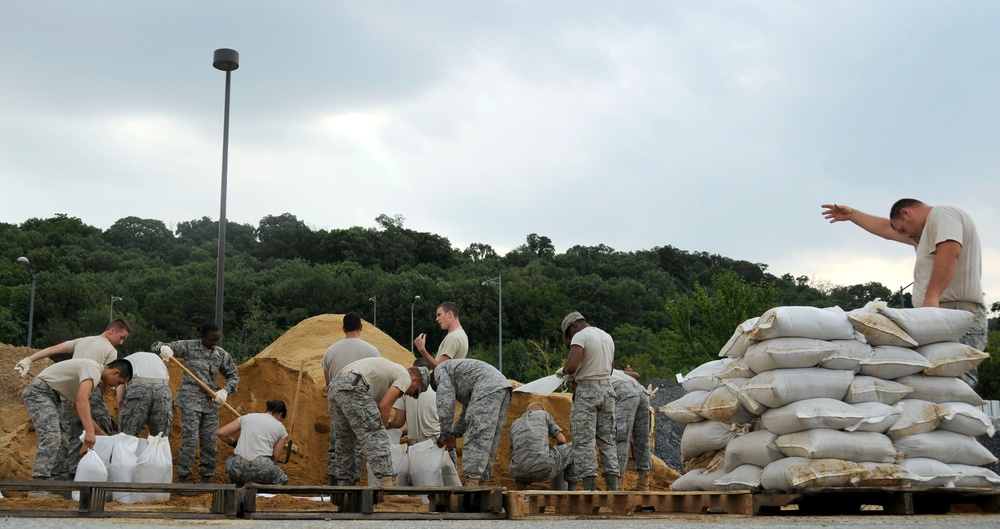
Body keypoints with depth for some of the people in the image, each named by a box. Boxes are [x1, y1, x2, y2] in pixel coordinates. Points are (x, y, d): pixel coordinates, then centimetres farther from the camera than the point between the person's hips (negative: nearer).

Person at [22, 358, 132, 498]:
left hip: (47, 395, 11)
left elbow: (77, 407, 25)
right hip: (39, 392, -11)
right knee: (51, 437, -23)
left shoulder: (91, 373, 17)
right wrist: (90, 431, -40)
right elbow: (82, 400, -32)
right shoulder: (93, 370, -16)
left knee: (60, 441, 11)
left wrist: (101, 433, 25)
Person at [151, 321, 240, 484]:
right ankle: (183, 478, -2)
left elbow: (233, 375, 16)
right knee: (190, 440, -12)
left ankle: (206, 479, 17)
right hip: (190, 400, -4)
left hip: (210, 403, 4)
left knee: (210, 442, 4)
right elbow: (155, 346, -3)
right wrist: (163, 348, -28)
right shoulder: (188, 347, -5)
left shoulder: (221, 354, 4)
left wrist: (225, 391, -3)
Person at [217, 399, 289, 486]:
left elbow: (220, 433, 13)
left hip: (238, 467, 2)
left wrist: (234, 443, 30)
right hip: (262, 468, -2)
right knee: (283, 480, 31)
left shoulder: (247, 417, 20)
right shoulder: (281, 428, 15)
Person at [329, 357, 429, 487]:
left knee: (345, 442, 18)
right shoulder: (405, 377, 7)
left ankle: (343, 485, 22)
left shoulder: (392, 370, 34)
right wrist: (381, 430, 7)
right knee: (376, 438, -11)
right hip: (353, 385, -10)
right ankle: (388, 483, -19)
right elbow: (384, 406, -4)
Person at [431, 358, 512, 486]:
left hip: (488, 388, -9)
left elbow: (445, 399, -1)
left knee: (477, 438, -12)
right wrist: (454, 435, 26)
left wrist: (444, 432, 3)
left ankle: (470, 483, -17)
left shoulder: (439, 370, 13)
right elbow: (468, 410, 33)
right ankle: (481, 482, 10)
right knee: (488, 442, 10)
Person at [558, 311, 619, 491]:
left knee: (584, 440, -5)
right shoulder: (607, 336, 17)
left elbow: (571, 366, -21)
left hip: (587, 391, -7)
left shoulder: (580, 336, -8)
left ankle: (590, 485, -10)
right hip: (607, 389, 7)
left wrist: (564, 371, 1)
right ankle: (613, 485, 5)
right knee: (607, 439, 9)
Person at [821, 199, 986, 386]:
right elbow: (886, 229, 37)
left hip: (956, 310, -9)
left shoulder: (942, 214, -2)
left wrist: (931, 297, -25)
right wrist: (851, 214, 41)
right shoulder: (926, 231, 29)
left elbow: (950, 251, -19)